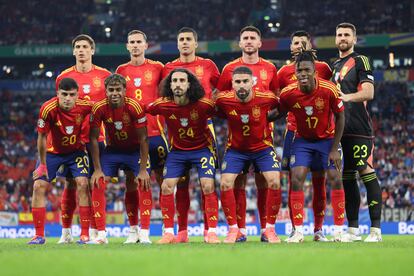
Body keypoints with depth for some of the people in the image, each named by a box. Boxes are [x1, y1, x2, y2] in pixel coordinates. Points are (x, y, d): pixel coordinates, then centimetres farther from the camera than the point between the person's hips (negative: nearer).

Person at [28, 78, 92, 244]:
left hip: (76, 150, 0)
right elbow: (42, 137, -16)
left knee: (82, 184, -16)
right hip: (52, 151, 0)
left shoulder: (84, 106, -25)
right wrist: (43, 165, -10)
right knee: (39, 186, -9)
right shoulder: (48, 109, -28)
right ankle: (39, 235, 0)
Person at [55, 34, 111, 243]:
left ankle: (93, 231, 5)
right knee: (71, 185, 2)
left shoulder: (104, 76, 5)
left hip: (97, 138, 0)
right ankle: (66, 231, 11)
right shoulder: (64, 77, 6)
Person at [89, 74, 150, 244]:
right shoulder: (99, 108, -19)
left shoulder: (134, 107, -24)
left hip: (134, 150, -1)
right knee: (98, 185, -12)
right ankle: (101, 234, -8)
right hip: (112, 150, 2)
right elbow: (94, 139, -11)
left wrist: (143, 170, -21)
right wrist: (97, 170, -15)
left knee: (143, 184, -17)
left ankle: (144, 234, -10)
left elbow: (143, 139, -18)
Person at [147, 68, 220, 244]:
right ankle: (169, 232, 5)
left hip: (202, 148, -2)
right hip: (177, 150, 3)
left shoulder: (203, 104, -23)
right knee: (166, 187, -5)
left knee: (208, 186, -14)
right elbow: (143, 111, 0)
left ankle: (212, 232, -6)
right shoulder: (162, 105, -18)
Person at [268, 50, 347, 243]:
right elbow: (278, 113, -1)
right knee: (297, 178, -13)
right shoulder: (288, 93, -20)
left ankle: (339, 230, 1)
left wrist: (334, 149, -12)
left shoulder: (329, 90, -24)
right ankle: (298, 231, -7)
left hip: (327, 138, -1)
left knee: (335, 179, -9)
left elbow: (340, 117, -11)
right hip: (302, 140, 1)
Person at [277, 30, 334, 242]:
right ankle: (295, 230, 2)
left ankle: (318, 230, 7)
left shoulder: (323, 68, 6)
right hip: (294, 131, 0)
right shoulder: (284, 72, 6)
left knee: (319, 181, 1)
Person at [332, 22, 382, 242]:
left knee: (366, 171, -11)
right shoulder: (335, 65, 21)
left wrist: (347, 97, -28)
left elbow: (368, 93, -13)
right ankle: (353, 229, 11)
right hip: (340, 129, 7)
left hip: (358, 128, -7)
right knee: (347, 177, 7)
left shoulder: (360, 61, -1)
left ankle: (375, 229, -12)